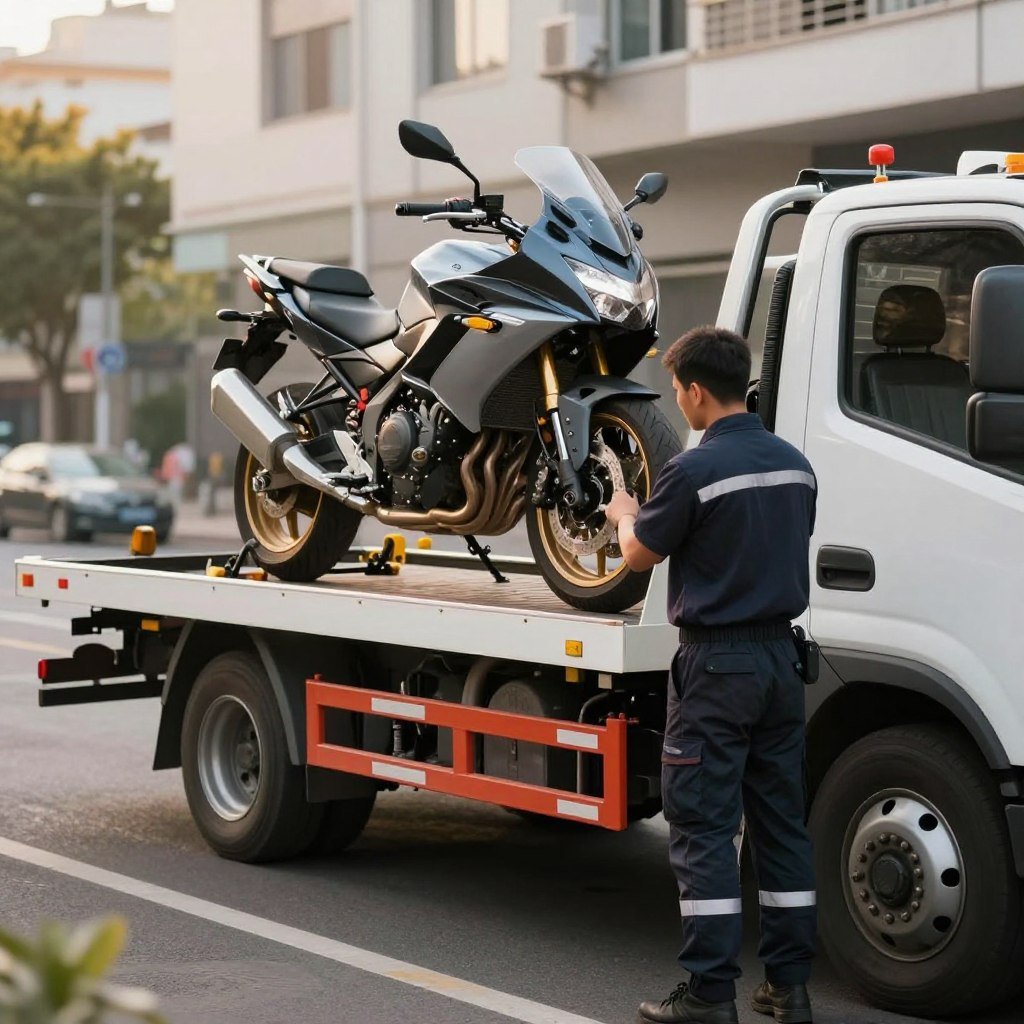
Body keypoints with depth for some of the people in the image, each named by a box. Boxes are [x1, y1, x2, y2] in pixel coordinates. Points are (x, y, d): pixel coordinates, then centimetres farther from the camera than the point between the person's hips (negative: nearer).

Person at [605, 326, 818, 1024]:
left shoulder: (695, 470, -16)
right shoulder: (795, 465, 6)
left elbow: (641, 554, -2)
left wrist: (625, 515, 21)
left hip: (716, 665, -7)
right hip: (781, 655, 7)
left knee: (703, 829, -2)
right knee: (782, 823, 11)